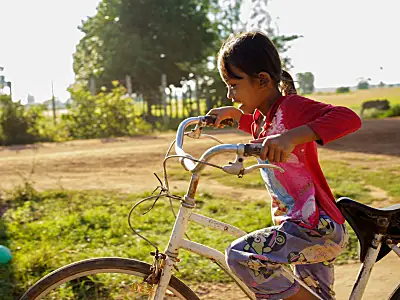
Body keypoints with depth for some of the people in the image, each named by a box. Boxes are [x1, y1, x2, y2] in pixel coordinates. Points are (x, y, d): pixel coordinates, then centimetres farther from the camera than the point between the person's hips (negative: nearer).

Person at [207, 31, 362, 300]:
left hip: (319, 227, -10)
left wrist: (292, 137, -46)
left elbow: (349, 118, -35)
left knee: (240, 256, -24)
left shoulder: (292, 106, -16)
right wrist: (233, 114, 25)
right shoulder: (262, 116, 11)